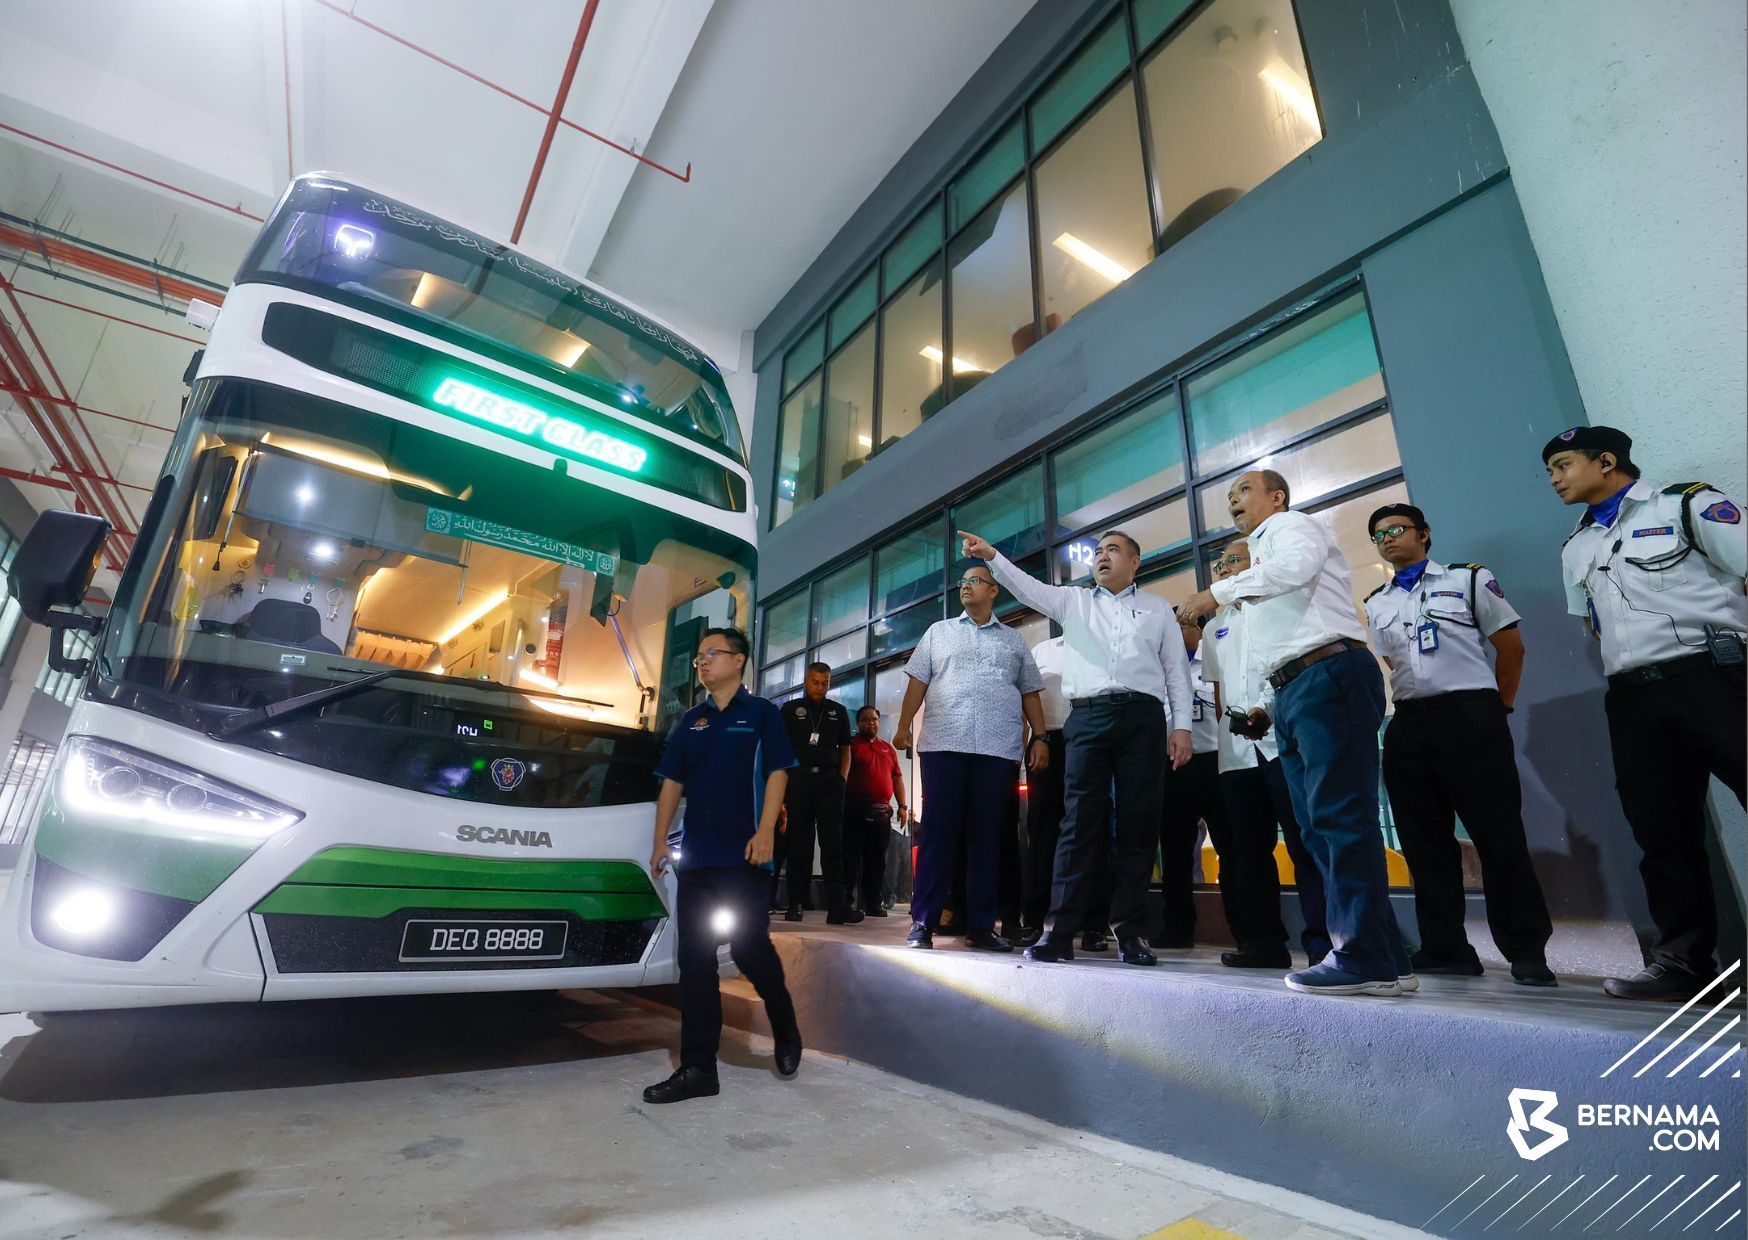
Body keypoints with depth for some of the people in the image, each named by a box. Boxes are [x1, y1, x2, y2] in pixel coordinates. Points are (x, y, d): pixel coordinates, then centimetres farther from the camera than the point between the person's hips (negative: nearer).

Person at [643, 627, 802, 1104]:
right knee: (694, 958, 5)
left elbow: (777, 773, -6)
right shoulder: (691, 720, 14)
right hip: (694, 854, 5)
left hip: (742, 854, -5)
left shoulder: (760, 713, 1)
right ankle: (698, 1068, 14)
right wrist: (661, 838, 7)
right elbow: (672, 782, 14)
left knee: (749, 947, -2)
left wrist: (765, 832, -16)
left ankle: (786, 1032, 26)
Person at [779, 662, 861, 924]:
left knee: (833, 843, -4)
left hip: (829, 780, 1)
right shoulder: (791, 709, 9)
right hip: (799, 778, -1)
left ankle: (837, 905, -7)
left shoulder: (838, 711, 15)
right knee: (798, 842, 2)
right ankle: (795, 904, 9)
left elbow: (845, 750, 16)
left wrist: (842, 781, 3)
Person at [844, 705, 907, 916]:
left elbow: (897, 778, 19)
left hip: (881, 812, 5)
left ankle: (873, 901, 14)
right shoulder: (851, 744, 3)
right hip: (855, 810, -5)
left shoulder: (888, 749, 20)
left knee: (876, 860, 7)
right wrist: (841, 802, -13)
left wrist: (902, 805, 11)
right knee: (851, 858, -3)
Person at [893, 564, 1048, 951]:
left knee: (986, 836, 4)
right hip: (943, 744, -1)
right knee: (937, 832, -2)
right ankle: (923, 922, 3)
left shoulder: (1014, 640, 18)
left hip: (998, 748, 1)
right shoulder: (938, 632, 17)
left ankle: (980, 926, 10)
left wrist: (1039, 737, 4)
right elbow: (917, 682, 10)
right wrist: (904, 725, -2)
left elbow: (1030, 694, 15)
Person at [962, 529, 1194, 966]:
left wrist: (1181, 725, 2)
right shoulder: (1073, 601, 19)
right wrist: (991, 555, -11)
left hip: (1143, 717, 0)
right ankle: (1060, 930, -3)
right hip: (1089, 716, 0)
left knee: (1138, 824, 0)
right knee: (1080, 822, -4)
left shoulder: (1157, 608, 17)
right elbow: (1028, 587, 5)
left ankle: (1130, 931, 8)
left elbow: (1176, 668, 12)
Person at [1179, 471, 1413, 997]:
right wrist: (1271, 707, 16)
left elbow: (1296, 565, -19)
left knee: (1339, 817, -12)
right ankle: (1383, 958, 10)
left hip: (1328, 676, -9)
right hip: (1293, 692, 9)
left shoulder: (1294, 525, 7)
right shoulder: (1262, 562, 30)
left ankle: (1365, 958, -8)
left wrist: (1219, 591, -12)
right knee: (1318, 825, 5)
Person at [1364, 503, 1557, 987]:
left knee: (1498, 835, -3)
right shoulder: (1376, 604, 15)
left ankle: (1526, 951, 10)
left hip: (1470, 716, -4)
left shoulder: (1469, 579, 5)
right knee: (1425, 842, 6)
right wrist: (1411, 708, 10)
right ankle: (1445, 949, 15)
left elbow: (1510, 646, 5)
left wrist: (1499, 710, 7)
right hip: (1408, 725, 4)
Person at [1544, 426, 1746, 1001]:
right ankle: (1683, 959, 11)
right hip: (1632, 697, 5)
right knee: (1661, 832, 5)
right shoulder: (1576, 549, 19)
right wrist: (1632, 669, 13)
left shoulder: (1687, 505, 2)